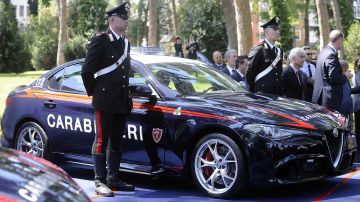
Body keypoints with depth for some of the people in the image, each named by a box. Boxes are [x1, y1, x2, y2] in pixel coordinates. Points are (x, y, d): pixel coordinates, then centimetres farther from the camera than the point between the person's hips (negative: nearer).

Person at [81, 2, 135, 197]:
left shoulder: (125, 42, 15)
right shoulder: (100, 40, -8)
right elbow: (86, 71, -9)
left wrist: (126, 95, 16)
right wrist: (93, 92, -2)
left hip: (121, 102, 7)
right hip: (105, 101, -7)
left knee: (116, 142, 11)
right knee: (102, 140, -5)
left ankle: (113, 179, 19)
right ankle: (100, 181, -2)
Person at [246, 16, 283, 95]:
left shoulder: (279, 51, 15)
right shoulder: (258, 50, -9)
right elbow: (250, 73, -9)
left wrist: (281, 91, 14)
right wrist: (252, 91, -6)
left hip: (277, 94, 7)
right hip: (262, 92, -7)